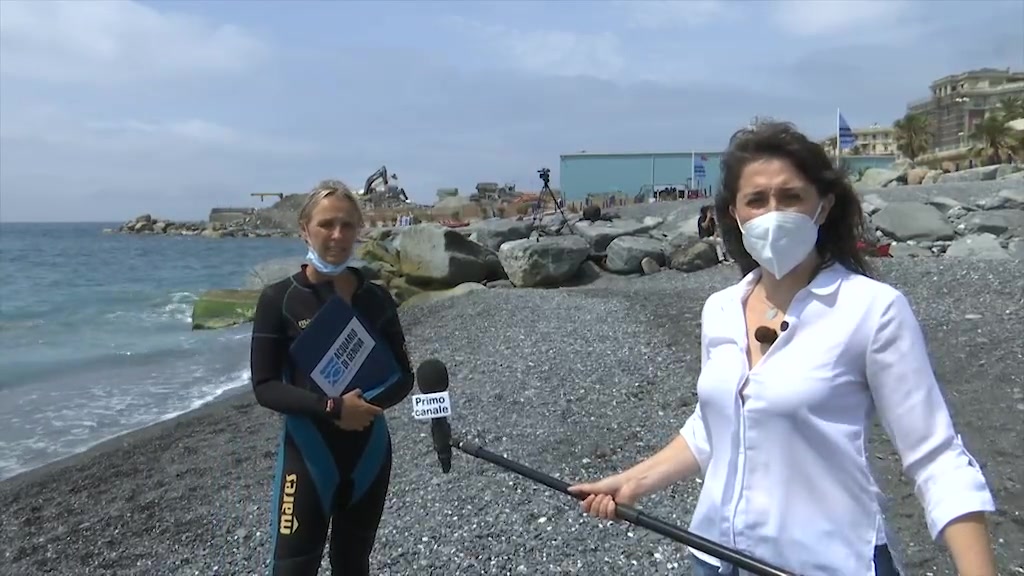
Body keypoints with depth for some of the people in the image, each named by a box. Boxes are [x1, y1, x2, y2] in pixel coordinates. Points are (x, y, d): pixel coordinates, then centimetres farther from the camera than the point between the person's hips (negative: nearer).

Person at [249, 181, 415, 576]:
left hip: (369, 451, 3)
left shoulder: (377, 299, 0)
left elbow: (403, 376, 3)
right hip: (307, 452, -3)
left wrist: (368, 404, -17)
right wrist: (332, 407, -24)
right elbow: (265, 387, -11)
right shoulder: (279, 299, -9)